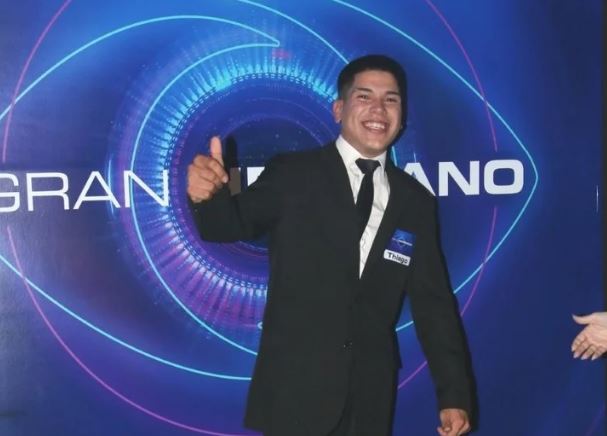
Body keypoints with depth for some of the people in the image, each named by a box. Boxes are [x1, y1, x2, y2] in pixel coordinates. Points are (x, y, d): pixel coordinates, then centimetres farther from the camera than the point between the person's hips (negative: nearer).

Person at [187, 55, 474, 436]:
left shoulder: (416, 201, 5)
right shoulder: (292, 175, -4)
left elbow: (433, 302, 5)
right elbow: (232, 225, -13)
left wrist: (455, 394, 2)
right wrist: (207, 196, -37)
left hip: (372, 397, 4)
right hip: (294, 392, -3)